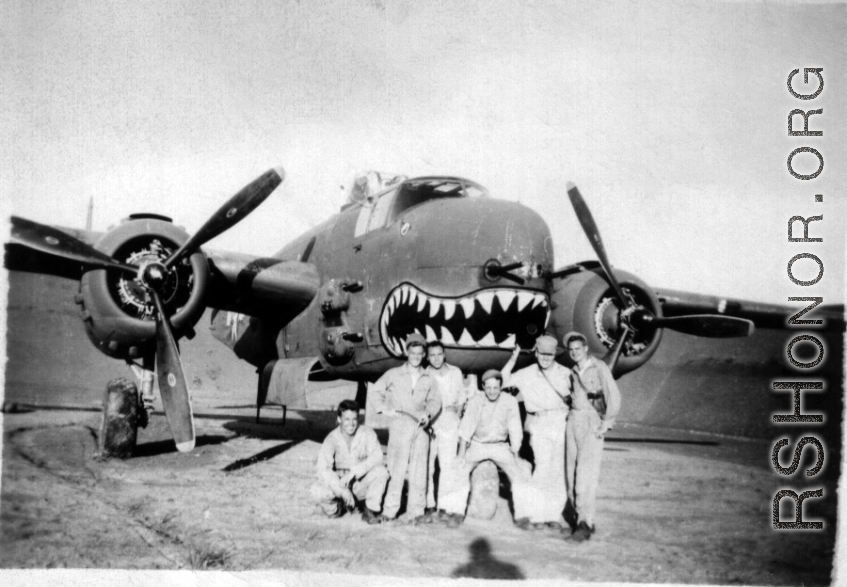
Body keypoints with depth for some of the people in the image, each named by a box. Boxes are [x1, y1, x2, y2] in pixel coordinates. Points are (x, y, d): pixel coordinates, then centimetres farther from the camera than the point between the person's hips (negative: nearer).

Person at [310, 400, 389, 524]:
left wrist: (354, 472, -35)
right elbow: (323, 469, -24)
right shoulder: (332, 439, -14)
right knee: (317, 491, -30)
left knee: (381, 470, -29)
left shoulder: (367, 433, -12)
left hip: (361, 484, 1)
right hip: (338, 483, -1)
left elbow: (377, 456, -26)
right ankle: (334, 508, 7)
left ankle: (370, 512, -8)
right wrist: (342, 490, -34)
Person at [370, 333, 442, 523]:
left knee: (419, 471, 4)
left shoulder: (427, 380, 12)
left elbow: (435, 400, 20)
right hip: (400, 424, -3)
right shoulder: (394, 374, 5)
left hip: (420, 427, 3)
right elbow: (375, 390, 11)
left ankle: (415, 512, 11)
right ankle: (389, 511, 1)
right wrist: (385, 409, -1)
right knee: (398, 469, -7)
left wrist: (428, 413, 2)